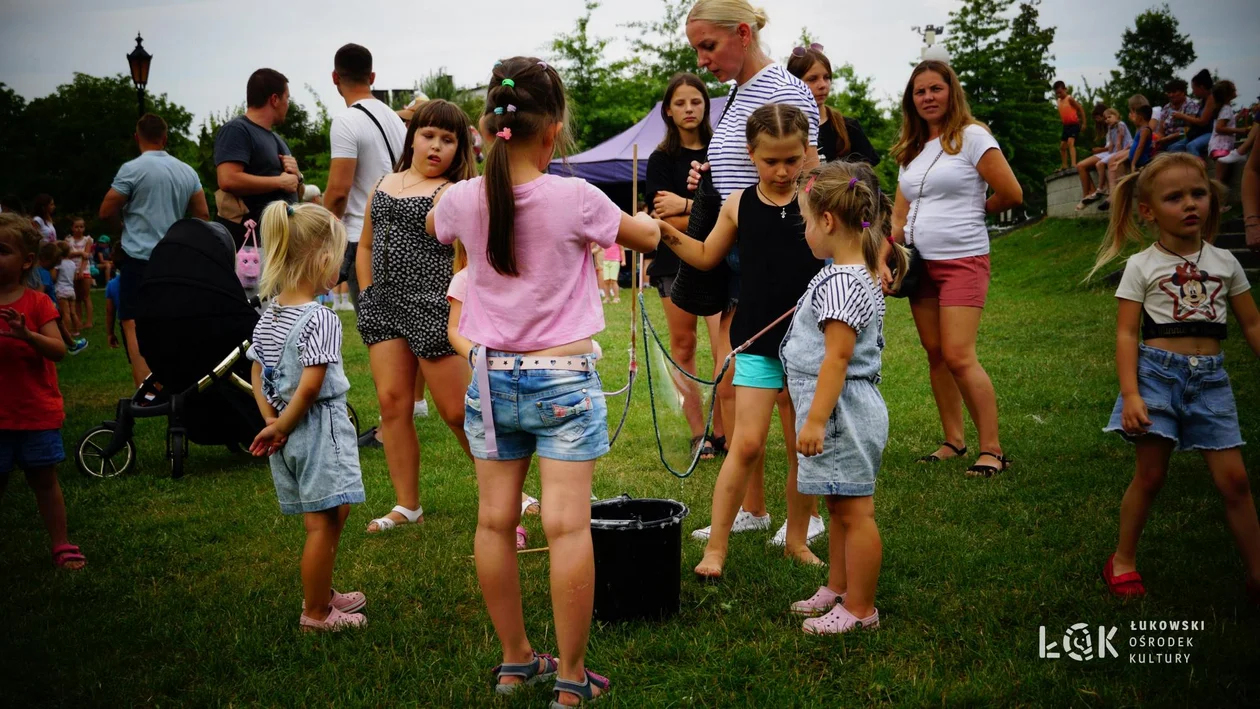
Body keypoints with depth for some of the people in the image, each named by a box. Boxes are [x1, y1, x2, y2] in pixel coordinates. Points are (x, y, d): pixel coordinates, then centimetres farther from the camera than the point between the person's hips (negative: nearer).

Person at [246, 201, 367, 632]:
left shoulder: (268, 316, 7)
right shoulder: (320, 319, -18)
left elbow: (257, 374, 9)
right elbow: (311, 384, -22)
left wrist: (272, 422, 4)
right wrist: (282, 426, -11)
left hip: (289, 435, 9)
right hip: (320, 429, -9)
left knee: (331, 517, 21)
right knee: (322, 523, 2)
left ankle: (322, 594, 35)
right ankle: (315, 613, 11)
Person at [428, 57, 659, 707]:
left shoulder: (462, 199, -6)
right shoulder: (574, 197, -14)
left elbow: (432, 228, 20)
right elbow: (648, 238, 4)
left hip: (491, 377, 4)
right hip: (563, 381, -4)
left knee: (495, 522, 11)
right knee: (567, 528, -1)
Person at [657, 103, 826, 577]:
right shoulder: (739, 206, 3)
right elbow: (707, 257, 17)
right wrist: (669, 233, 4)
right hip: (757, 342, 0)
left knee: (803, 448, 9)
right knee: (747, 443, -5)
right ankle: (715, 546, 4)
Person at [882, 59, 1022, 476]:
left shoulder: (971, 137, -5)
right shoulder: (912, 150, 15)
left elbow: (1012, 195, -6)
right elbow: (900, 215, 14)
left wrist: (971, 211, 9)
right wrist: (883, 260, -1)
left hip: (962, 261, -7)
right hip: (920, 264, 7)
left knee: (959, 357, -14)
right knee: (935, 355, 7)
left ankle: (992, 449, -7)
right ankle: (953, 441, 17)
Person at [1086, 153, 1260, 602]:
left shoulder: (1224, 262, 8)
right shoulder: (1141, 266, -2)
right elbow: (1127, 333, -6)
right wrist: (1130, 394, -16)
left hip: (1210, 378, 3)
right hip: (1158, 371, -3)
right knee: (1150, 475, 1)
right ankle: (1123, 560, 18)